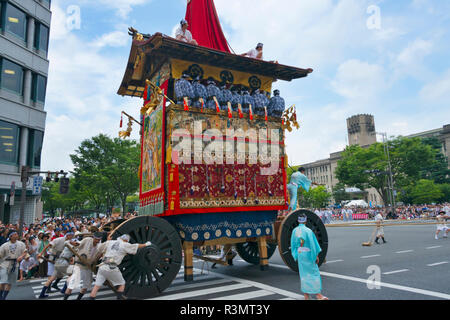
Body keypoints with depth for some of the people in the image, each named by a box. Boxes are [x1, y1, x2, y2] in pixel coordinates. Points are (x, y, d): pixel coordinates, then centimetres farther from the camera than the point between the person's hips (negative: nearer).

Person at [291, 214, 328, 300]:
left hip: (299, 254, 5)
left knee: (303, 273, 12)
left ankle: (306, 295, 17)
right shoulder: (308, 230, -15)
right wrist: (316, 255, -5)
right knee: (314, 272, 4)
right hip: (308, 254, -5)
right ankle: (318, 294, 6)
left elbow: (293, 244, 7)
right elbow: (313, 243, -13)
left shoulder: (295, 231, 0)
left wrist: (295, 256, 17)